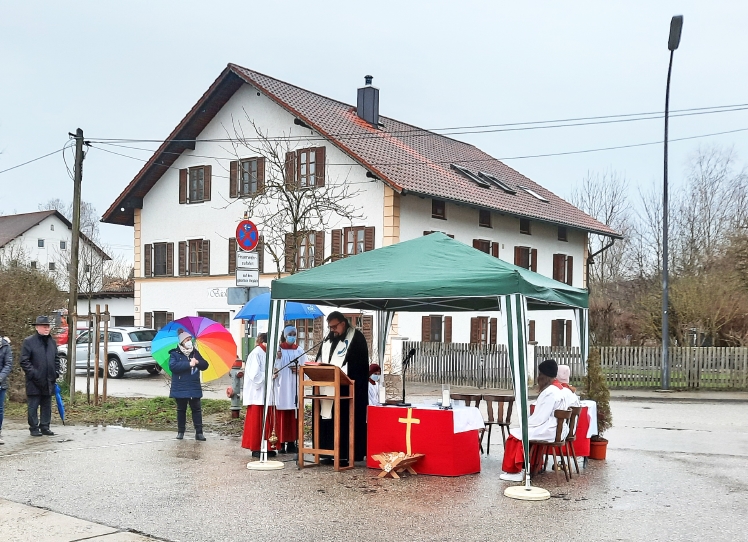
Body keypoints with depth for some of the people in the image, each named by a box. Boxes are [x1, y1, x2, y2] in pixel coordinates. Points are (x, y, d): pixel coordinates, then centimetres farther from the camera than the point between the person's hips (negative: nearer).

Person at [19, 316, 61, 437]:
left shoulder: (52, 342, 14)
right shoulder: (28, 341, -5)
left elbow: (56, 359, 21)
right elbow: (24, 361, -8)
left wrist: (56, 372, 8)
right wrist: (32, 373, -15)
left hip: (49, 381, 6)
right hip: (34, 382, -6)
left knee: (47, 406, 10)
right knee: (33, 406, 0)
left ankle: (45, 427, 18)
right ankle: (34, 428, 8)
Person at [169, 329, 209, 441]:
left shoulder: (195, 353, 8)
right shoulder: (175, 354, -5)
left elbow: (205, 365, 7)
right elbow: (173, 366, -23)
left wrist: (198, 362, -15)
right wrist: (189, 364, -25)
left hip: (194, 388, 3)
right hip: (180, 388, -3)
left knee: (197, 409, 0)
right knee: (181, 410, 9)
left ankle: (199, 432, 2)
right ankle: (180, 431, 21)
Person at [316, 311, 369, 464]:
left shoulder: (356, 338, -4)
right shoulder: (329, 340, 19)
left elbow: (358, 364, -11)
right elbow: (320, 360, 23)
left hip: (347, 388, -7)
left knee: (345, 420, -8)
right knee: (328, 420, 4)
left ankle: (346, 455, -5)